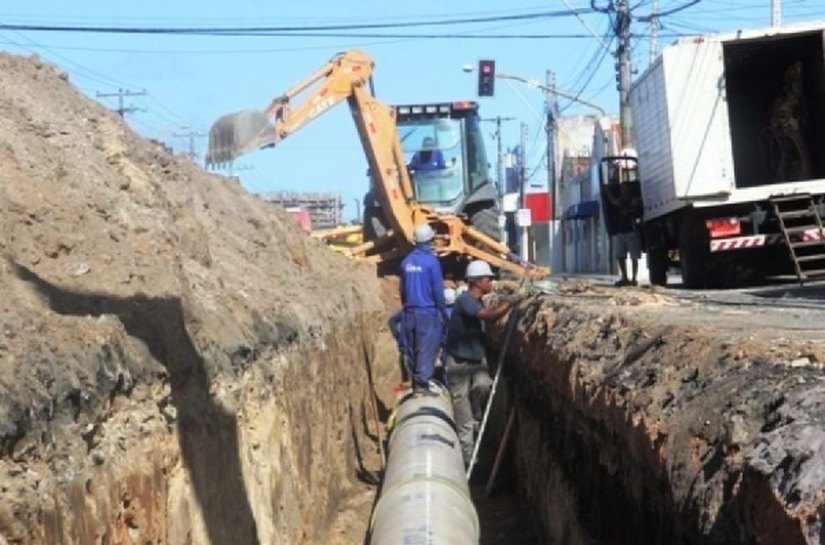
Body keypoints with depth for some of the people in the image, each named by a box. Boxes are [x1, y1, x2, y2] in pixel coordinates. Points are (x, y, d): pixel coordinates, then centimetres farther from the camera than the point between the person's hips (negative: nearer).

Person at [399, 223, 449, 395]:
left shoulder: (407, 261, 6)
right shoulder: (431, 261, -11)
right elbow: (438, 291, -9)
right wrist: (444, 313, -1)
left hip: (410, 311, 6)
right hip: (427, 311, -6)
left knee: (412, 348, 12)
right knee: (428, 347, -4)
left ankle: (414, 381, 17)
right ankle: (422, 382, -8)